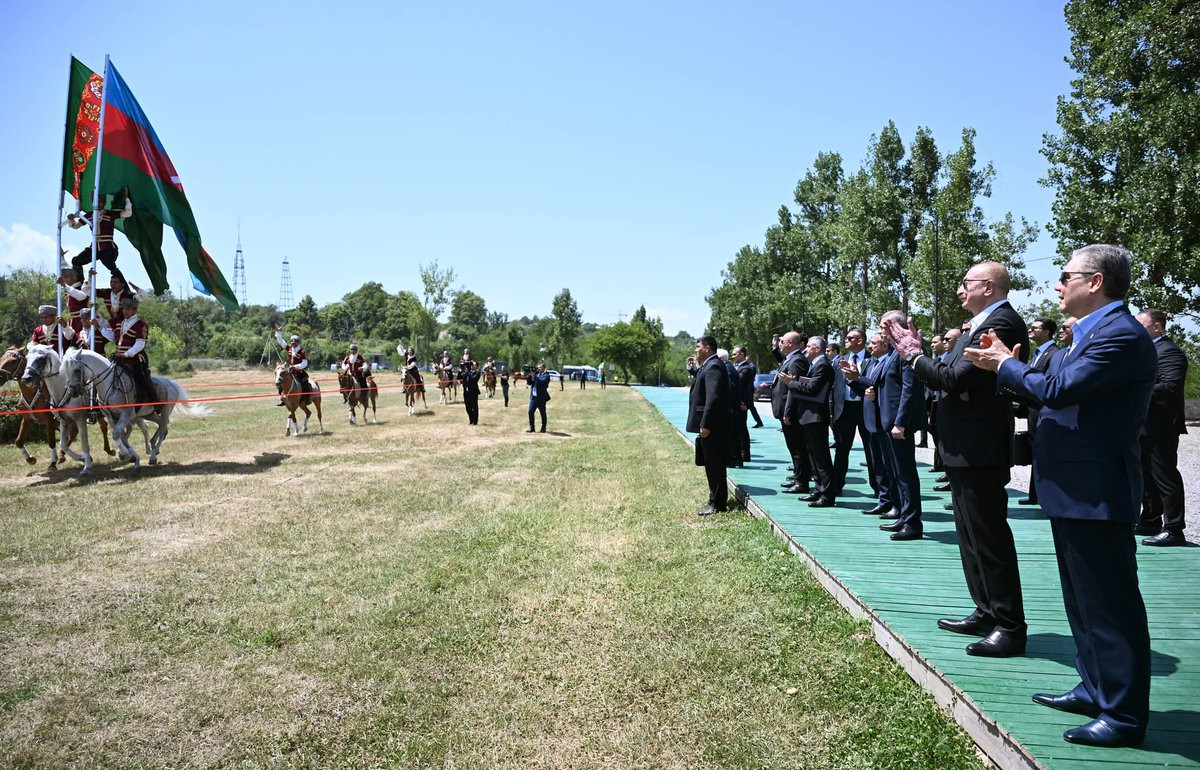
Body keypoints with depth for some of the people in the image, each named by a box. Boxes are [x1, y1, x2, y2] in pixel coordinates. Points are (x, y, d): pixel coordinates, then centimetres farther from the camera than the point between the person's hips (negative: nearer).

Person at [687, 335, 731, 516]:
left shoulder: (713, 367, -16)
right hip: (710, 425, 11)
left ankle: (717, 504, 2)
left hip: (711, 426, -11)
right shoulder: (708, 366, 17)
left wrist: (705, 425, -25)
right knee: (712, 464, 16)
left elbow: (713, 397, -24)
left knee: (714, 465, -4)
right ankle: (716, 499, 25)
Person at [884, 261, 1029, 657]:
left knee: (990, 537, -3)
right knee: (972, 535, 17)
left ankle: (1010, 627, 7)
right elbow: (947, 375, 11)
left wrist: (913, 355, -11)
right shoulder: (983, 324, 15)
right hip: (965, 448, 11)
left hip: (980, 450, -11)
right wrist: (913, 350, 4)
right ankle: (987, 613, 29)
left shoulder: (1002, 323, -17)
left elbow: (956, 379, -24)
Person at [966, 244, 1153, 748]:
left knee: (1110, 605, -1)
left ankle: (1124, 716, 11)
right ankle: (1096, 690, 32)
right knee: (1083, 601, 19)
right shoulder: (1093, 331, 15)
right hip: (1074, 489, 11)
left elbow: (1058, 389, -25)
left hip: (1096, 492, -11)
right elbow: (1054, 389, 15)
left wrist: (1005, 366, -9)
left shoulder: (1121, 334, -17)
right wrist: (1009, 367, 3)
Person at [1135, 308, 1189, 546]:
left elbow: (1170, 387, -25)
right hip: (1145, 427, 10)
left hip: (1159, 428, -10)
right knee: (1147, 477, 17)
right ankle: (1150, 522, 28)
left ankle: (1173, 529, 1)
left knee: (1165, 478, -5)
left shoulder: (1168, 351, -13)